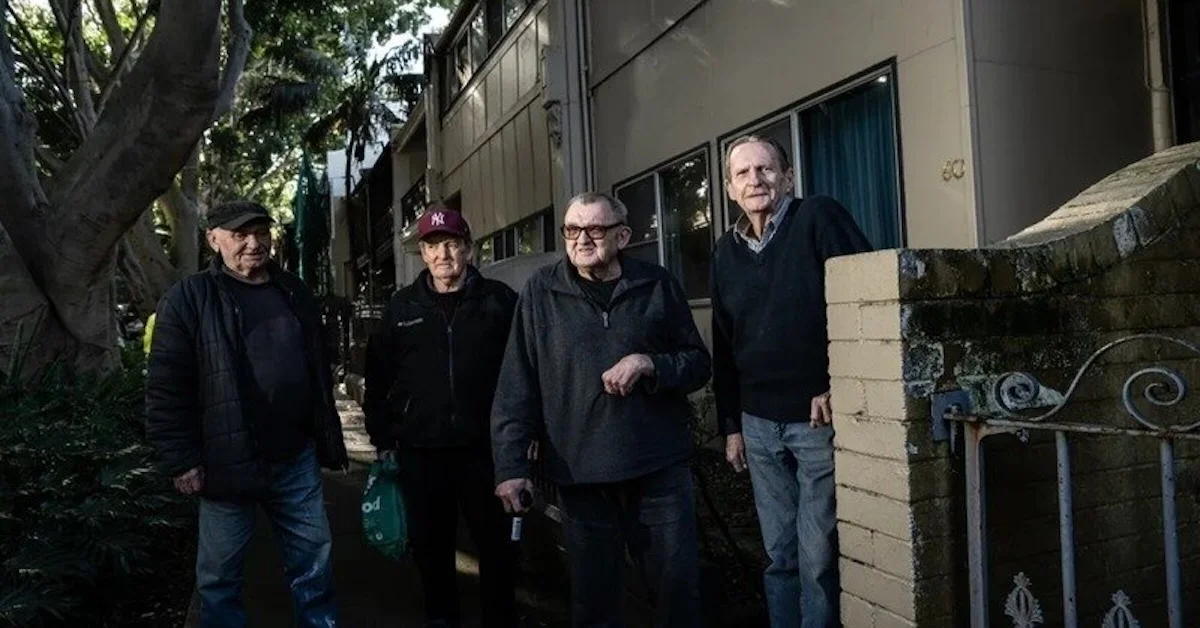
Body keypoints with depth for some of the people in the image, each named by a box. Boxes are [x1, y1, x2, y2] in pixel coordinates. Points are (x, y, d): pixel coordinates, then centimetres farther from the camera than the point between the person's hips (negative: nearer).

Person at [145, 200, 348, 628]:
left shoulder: (295, 293, 11)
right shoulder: (189, 299, -5)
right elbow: (166, 389, -8)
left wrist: (330, 440, 15)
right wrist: (181, 461, -12)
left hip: (297, 460, 4)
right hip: (228, 464, -4)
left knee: (314, 562, 14)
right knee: (220, 576, 11)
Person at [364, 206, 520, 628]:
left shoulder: (499, 300, 0)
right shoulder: (402, 307, 6)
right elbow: (379, 377, 10)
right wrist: (383, 439, 7)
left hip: (485, 447, -2)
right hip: (421, 450, 2)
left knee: (497, 544, 8)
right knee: (430, 545, 14)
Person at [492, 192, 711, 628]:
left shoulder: (657, 286, 3)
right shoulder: (541, 292, 1)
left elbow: (699, 363, 6)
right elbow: (517, 385, -1)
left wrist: (650, 364, -13)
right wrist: (511, 464, -7)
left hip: (660, 469, 1)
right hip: (579, 476, 0)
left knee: (679, 589, 10)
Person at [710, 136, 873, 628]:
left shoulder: (819, 217, -6)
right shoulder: (726, 251, 11)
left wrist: (838, 385, -16)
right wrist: (730, 425, 13)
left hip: (819, 419, -5)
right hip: (759, 425, 5)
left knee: (818, 558, 2)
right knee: (780, 557, 14)